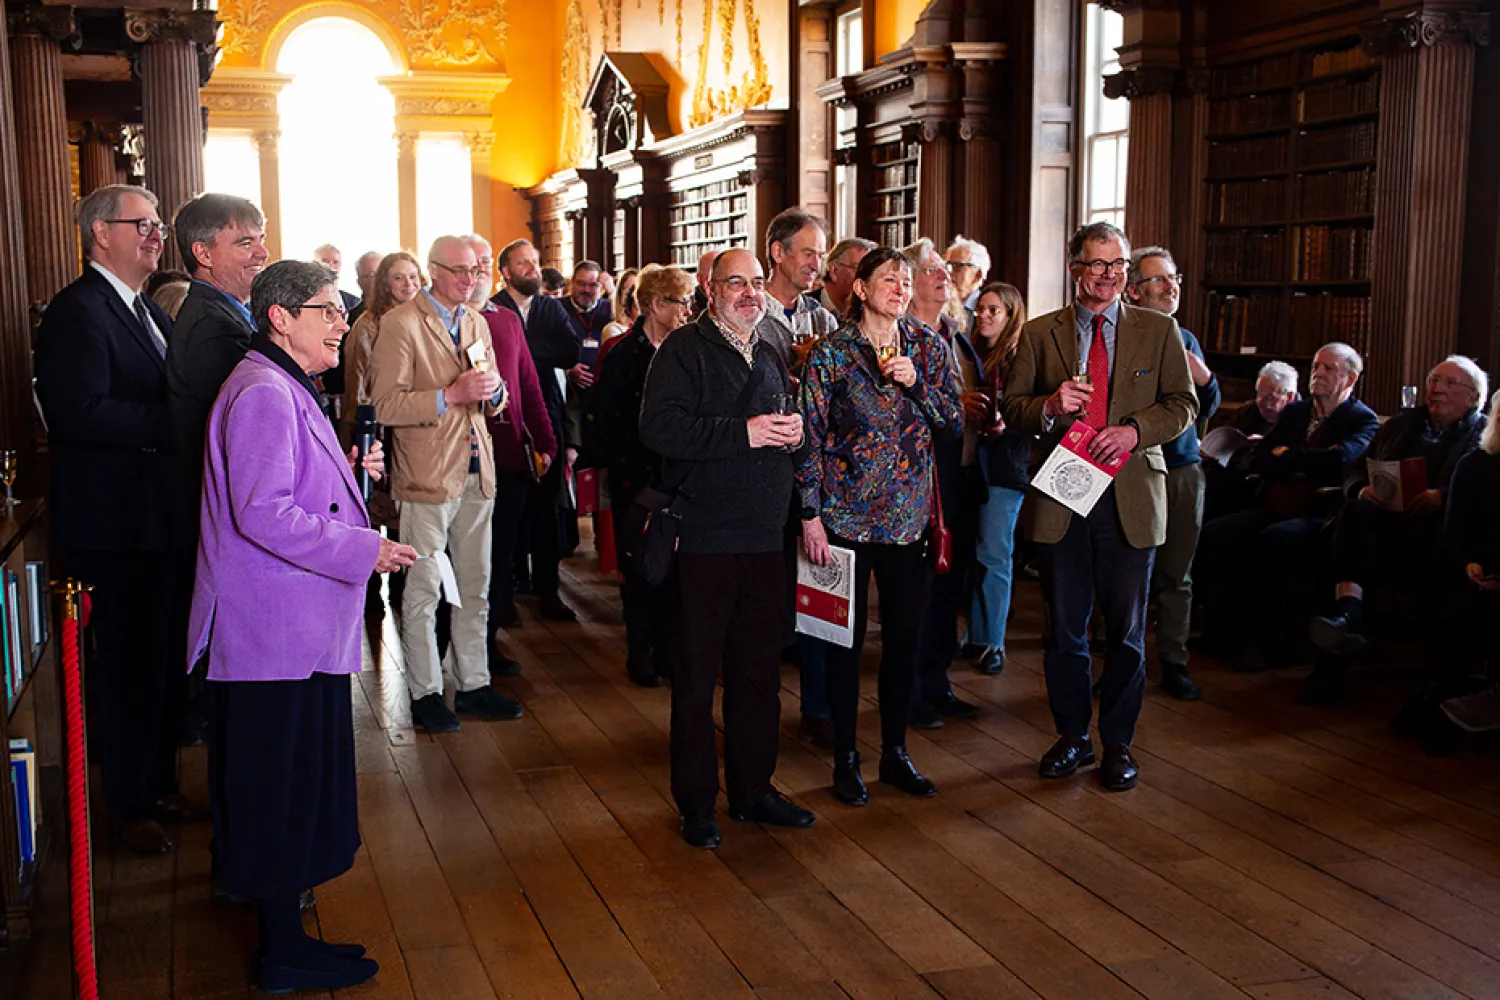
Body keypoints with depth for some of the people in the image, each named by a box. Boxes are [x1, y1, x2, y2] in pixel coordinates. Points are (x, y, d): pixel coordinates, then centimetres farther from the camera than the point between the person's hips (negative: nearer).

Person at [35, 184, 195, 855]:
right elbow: (81, 412, -25)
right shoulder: (77, 312, -14)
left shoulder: (150, 312, 16)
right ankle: (129, 805, 17)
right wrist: (178, 422, -25)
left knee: (165, 658, 18)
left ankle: (158, 780, 33)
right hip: (118, 526, -9)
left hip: (164, 517, 9)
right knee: (130, 664, 2)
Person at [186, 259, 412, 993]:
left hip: (295, 622, 11)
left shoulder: (284, 389, 16)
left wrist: (347, 470, 9)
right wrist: (364, 548, -24)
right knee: (285, 781, -3)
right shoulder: (263, 395, -19)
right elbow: (263, 514, -26)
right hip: (276, 627, -11)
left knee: (284, 778, 21)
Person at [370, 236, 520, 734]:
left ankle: (474, 684, 23)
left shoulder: (476, 323, 15)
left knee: (475, 589, 12)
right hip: (427, 477, -7)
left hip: (477, 473, 7)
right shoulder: (400, 324, -8)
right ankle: (425, 693, 12)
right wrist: (451, 395, -21)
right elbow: (386, 406, -14)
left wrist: (492, 390, -2)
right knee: (423, 591, 1)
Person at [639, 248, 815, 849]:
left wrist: (793, 434, 4)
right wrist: (743, 432, -21)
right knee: (697, 674, 2)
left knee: (760, 669, 13)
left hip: (765, 539, 7)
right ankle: (696, 802, 14)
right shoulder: (684, 350, -5)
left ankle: (752, 788, 26)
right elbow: (659, 427, -20)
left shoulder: (771, 357, 18)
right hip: (706, 539, -6)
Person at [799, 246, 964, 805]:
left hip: (909, 516, 4)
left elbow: (954, 421, 5)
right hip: (847, 516, -3)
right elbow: (810, 438, -6)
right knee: (847, 637, 4)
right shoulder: (831, 353, -5)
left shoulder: (928, 347, 6)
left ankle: (895, 753, 24)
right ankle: (845, 759, 17)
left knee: (904, 636, 9)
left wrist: (916, 382, -11)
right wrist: (811, 514, -10)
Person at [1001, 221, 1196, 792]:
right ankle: (1072, 737, 24)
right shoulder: (1039, 334, 7)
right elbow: (1012, 409, 6)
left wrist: (1135, 430, -14)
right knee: (1064, 630, 9)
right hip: (1062, 498, 1)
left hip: (1131, 497, 0)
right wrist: (1051, 404, -16)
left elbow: (1183, 404, 4)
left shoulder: (1158, 330, 7)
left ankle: (1118, 744, 20)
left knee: (1125, 632, 6)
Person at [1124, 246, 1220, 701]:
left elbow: (1207, 411, 18)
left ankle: (1174, 663, 19)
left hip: (1184, 470, 5)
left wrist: (1205, 380, -2)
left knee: (1176, 574, 10)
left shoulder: (1186, 340, 13)